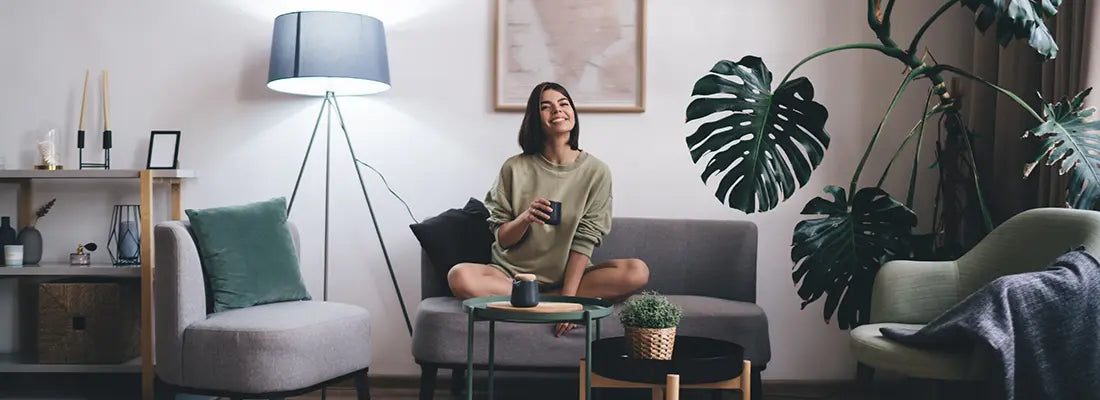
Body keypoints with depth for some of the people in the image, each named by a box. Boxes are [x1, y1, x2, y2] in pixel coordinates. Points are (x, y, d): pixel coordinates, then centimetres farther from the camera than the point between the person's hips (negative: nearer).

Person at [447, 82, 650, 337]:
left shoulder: (596, 171, -2)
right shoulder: (515, 168, -2)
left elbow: (585, 241, -7)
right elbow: (502, 239, 0)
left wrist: (568, 296, -18)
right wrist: (525, 218, -22)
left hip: (569, 275, 0)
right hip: (513, 272, 0)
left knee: (637, 272, -23)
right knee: (459, 276, -29)